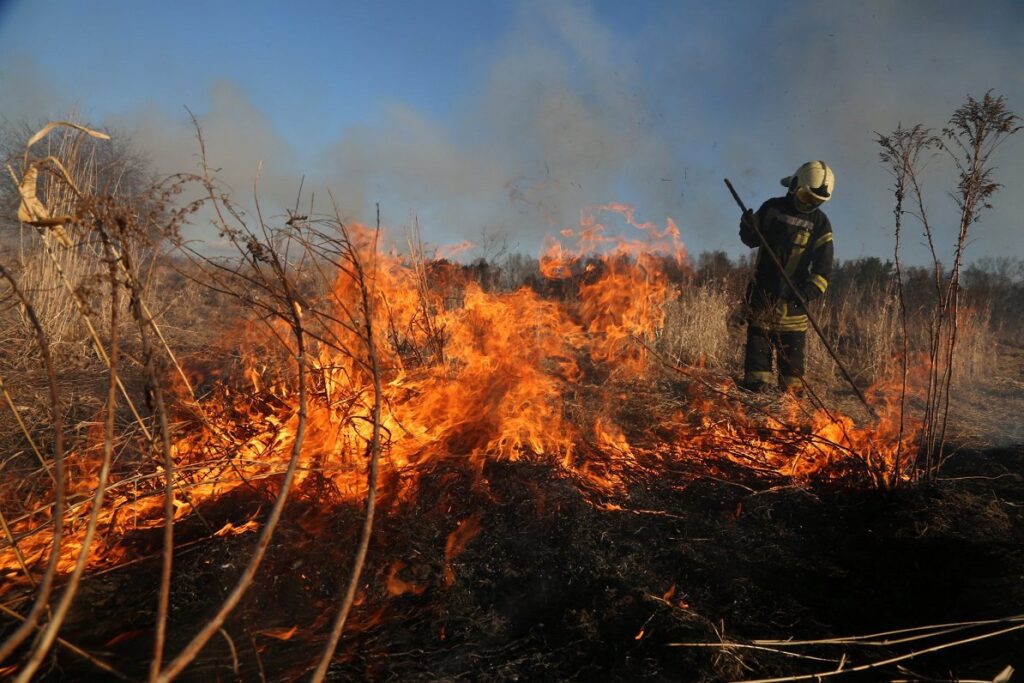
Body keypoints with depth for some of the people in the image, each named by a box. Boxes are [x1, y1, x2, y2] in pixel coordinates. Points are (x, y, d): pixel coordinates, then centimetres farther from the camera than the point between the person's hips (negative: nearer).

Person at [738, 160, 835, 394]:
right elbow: (753, 240, 9)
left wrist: (811, 291, -18)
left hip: (793, 295, 0)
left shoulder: (820, 223, 2)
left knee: (793, 345, 2)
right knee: (758, 340, 2)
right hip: (763, 289, 0)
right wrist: (749, 227, -15)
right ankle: (756, 383, 9)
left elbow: (823, 267, -2)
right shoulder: (772, 208, 3)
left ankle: (792, 389, 10)